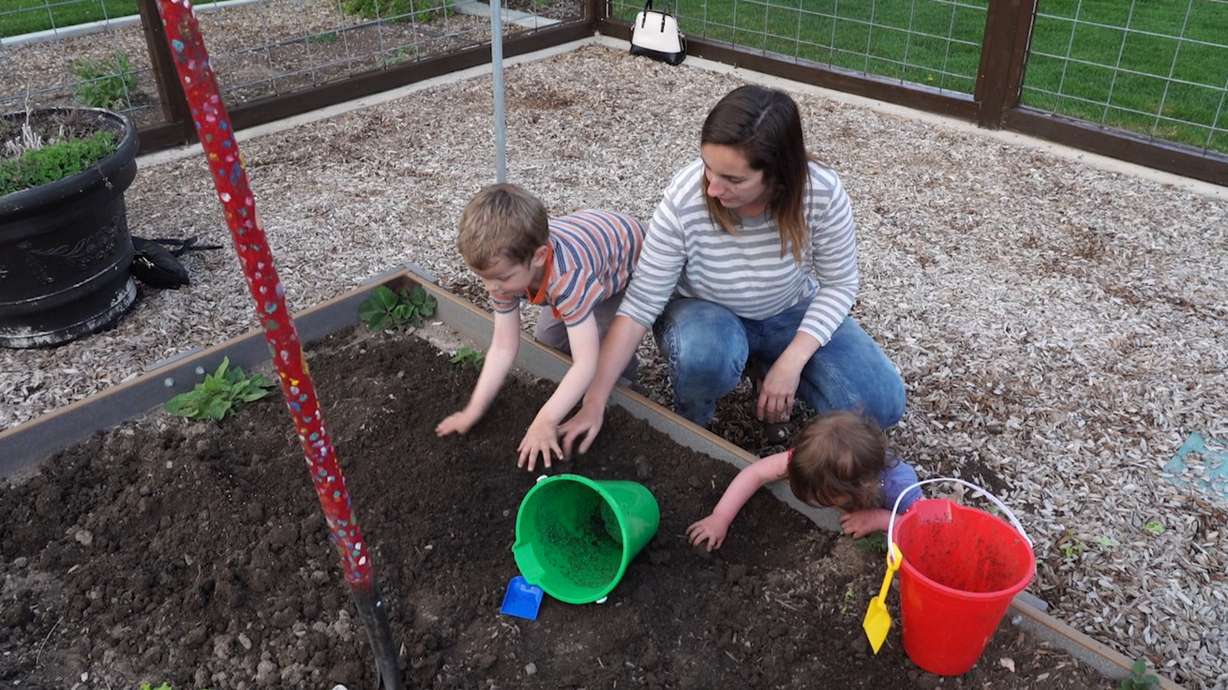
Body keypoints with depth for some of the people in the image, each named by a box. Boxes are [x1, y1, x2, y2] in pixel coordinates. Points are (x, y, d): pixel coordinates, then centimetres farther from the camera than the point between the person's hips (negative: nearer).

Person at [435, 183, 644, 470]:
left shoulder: (568, 275, -47)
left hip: (631, 261, -6)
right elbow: (503, 348, -20)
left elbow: (586, 363, -45)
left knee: (605, 348, -22)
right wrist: (473, 412, -21)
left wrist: (546, 421, -46)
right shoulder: (507, 265, -26)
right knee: (547, 338, 2)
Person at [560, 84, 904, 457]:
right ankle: (690, 419, -3)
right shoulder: (684, 201, -32)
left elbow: (839, 284, -12)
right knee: (705, 354, -39)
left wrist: (791, 362, -24)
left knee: (880, 404, -15)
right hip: (705, 313, -2)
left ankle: (767, 362, 10)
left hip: (791, 312, 3)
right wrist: (594, 404, -27)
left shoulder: (823, 193, -28)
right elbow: (639, 307, -25)